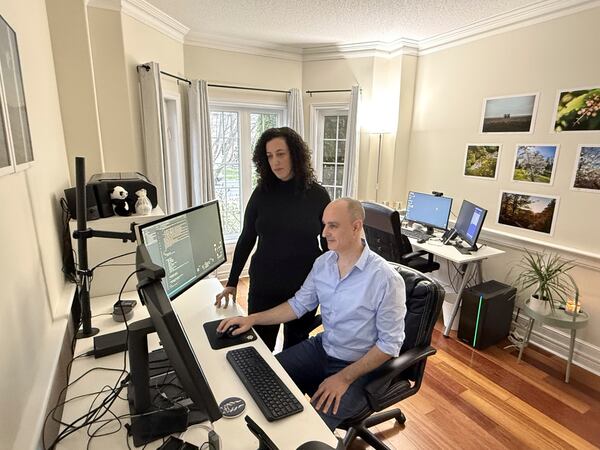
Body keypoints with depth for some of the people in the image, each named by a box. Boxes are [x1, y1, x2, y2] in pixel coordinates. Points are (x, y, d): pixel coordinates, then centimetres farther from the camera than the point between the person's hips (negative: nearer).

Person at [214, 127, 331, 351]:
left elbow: (329, 243, 1)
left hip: (305, 288, 0)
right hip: (263, 287, 1)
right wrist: (232, 282, 4)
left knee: (296, 348, 19)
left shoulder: (317, 194, -6)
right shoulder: (261, 193, -4)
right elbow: (246, 239, 3)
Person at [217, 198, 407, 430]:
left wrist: (344, 378, -20)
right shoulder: (323, 262, -4)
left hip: (358, 367, -6)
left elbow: (390, 343, -17)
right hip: (321, 348, 6)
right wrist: (252, 319, -2)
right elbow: (298, 304, 5)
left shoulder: (386, 279, -23)